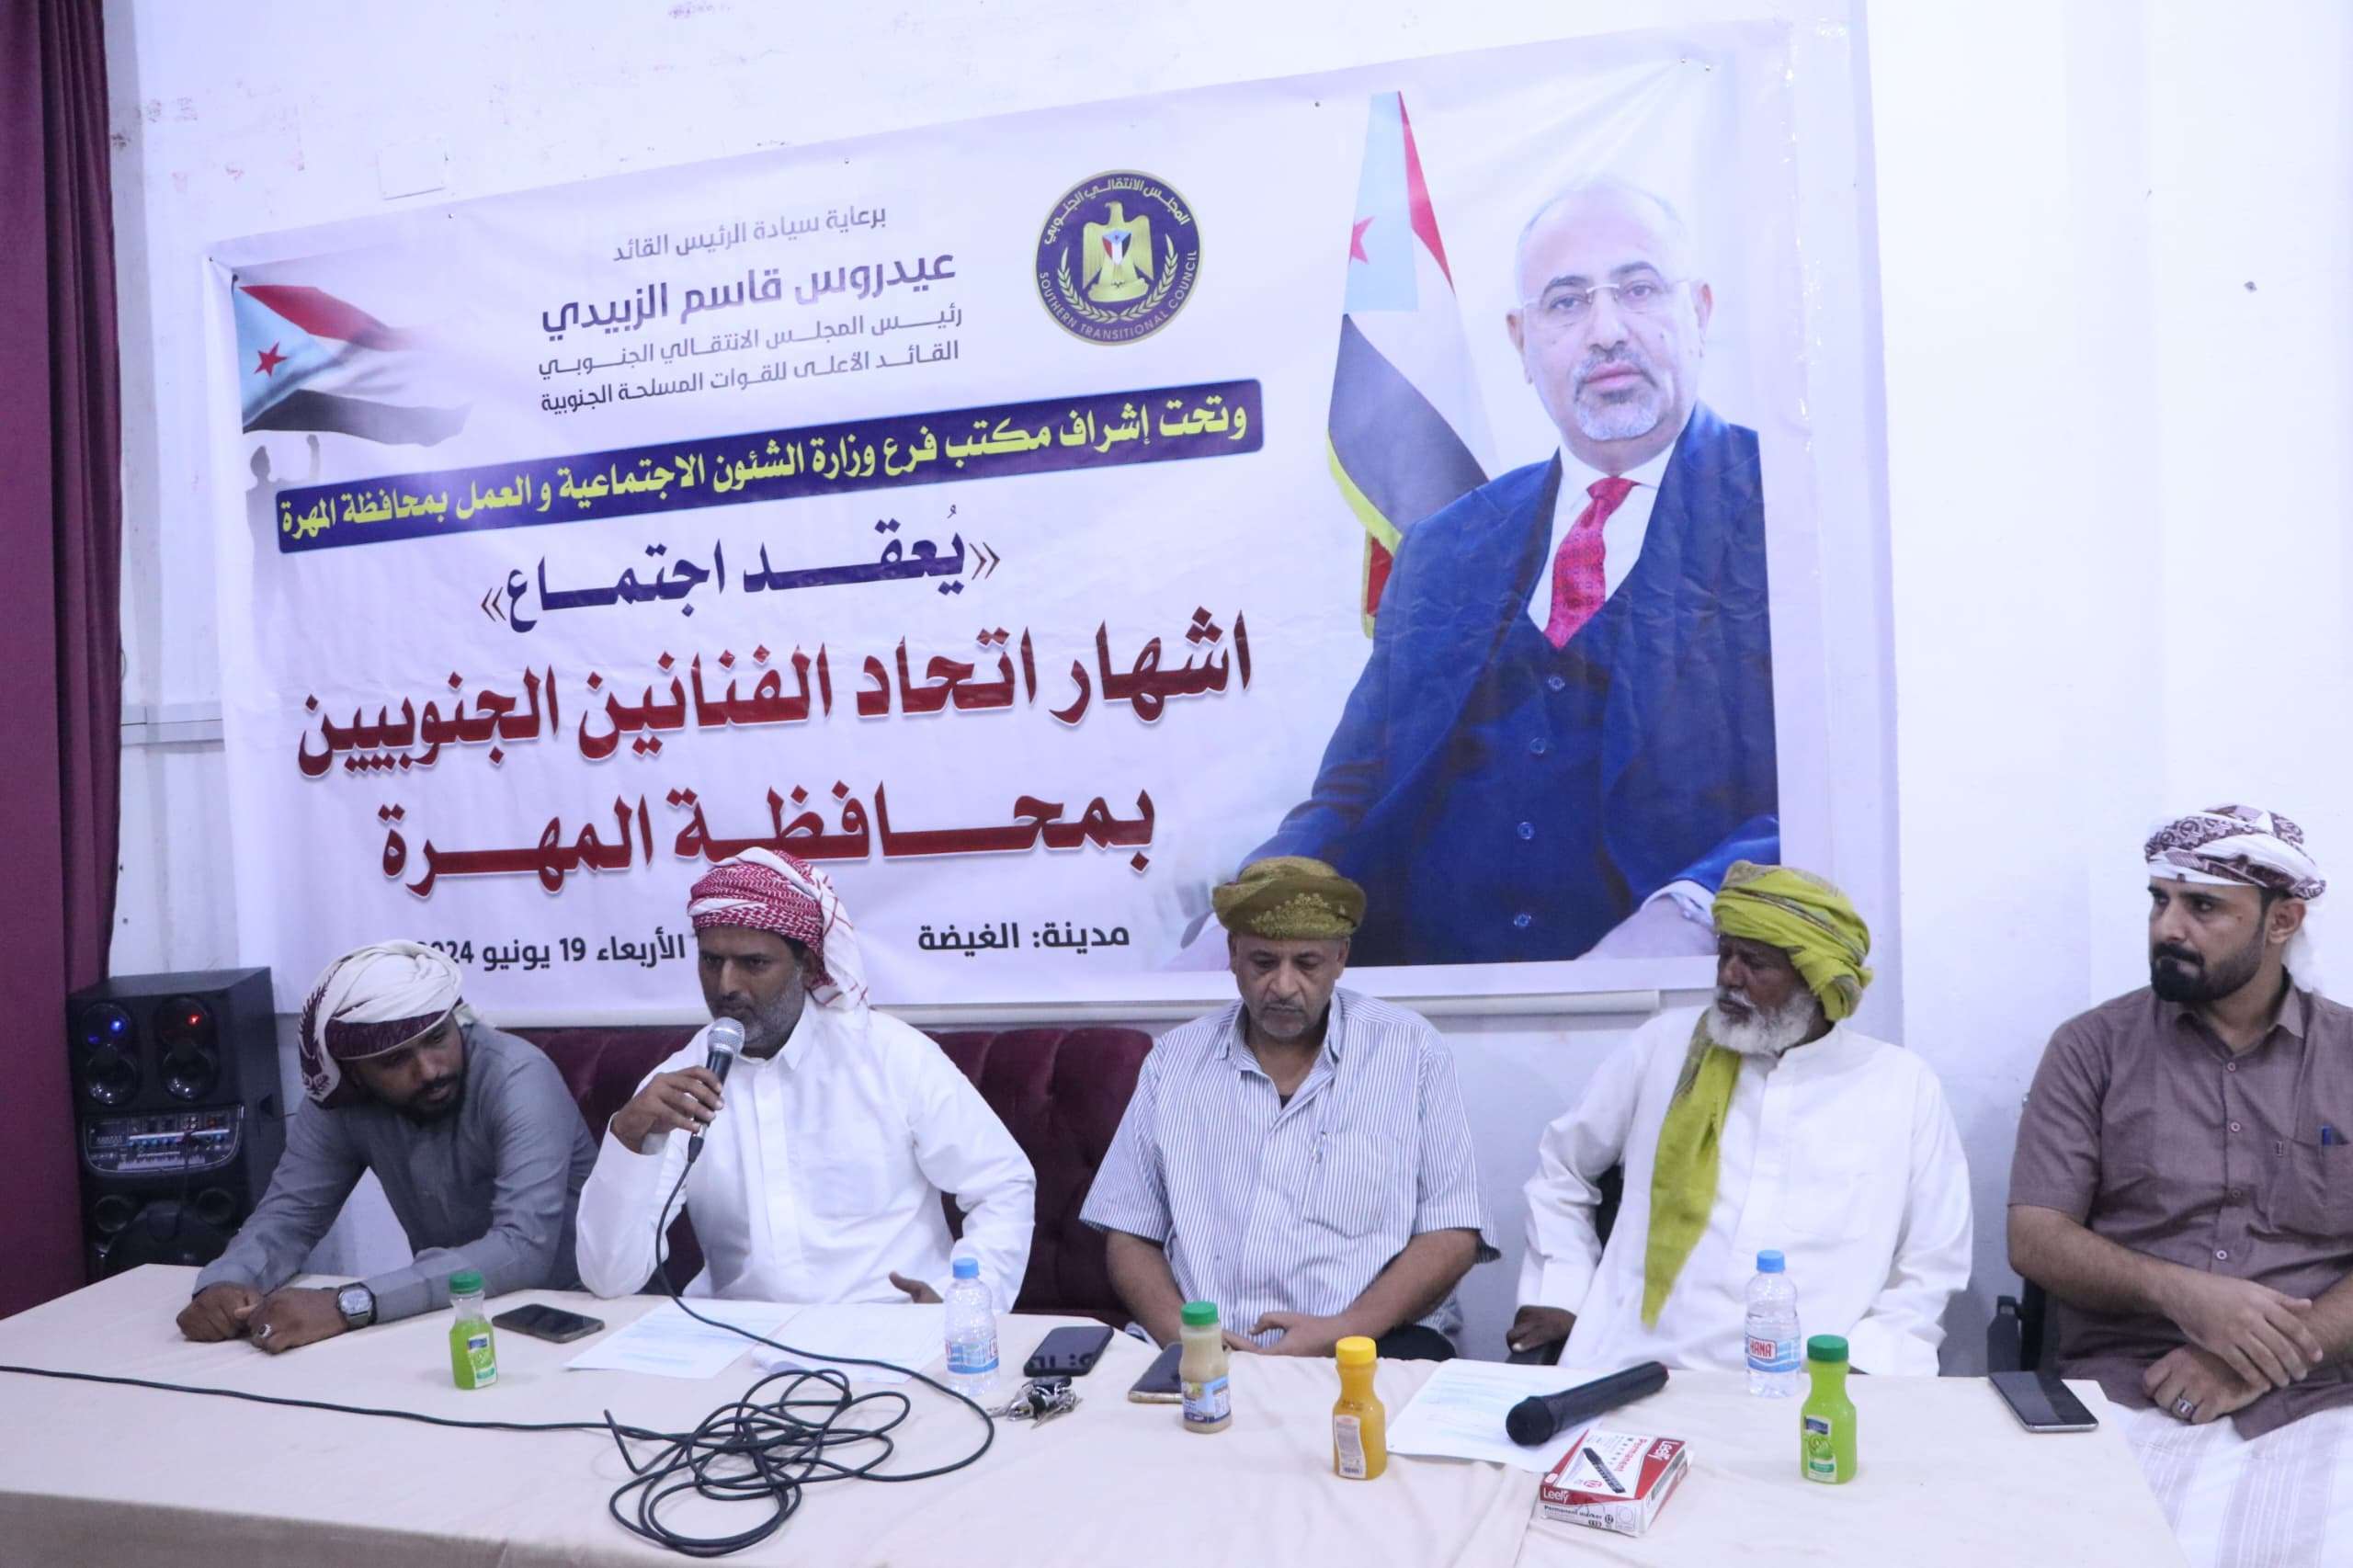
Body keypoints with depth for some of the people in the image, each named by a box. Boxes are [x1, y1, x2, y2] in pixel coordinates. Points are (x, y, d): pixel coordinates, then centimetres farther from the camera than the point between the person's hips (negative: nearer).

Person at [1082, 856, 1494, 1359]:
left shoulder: (1410, 1049, 3)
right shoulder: (1174, 1058, 11)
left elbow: (1451, 1235, 1)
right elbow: (1129, 1234, 11)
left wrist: (1343, 1333, -13)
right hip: (1203, 1357, 1)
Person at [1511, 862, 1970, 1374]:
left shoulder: (1904, 1085, 8)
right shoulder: (1667, 1044, 9)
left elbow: (1931, 1266, 11)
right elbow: (1562, 1168, 20)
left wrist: (1859, 1366, -4)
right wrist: (1557, 1292, 9)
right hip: (1638, 1367, 1)